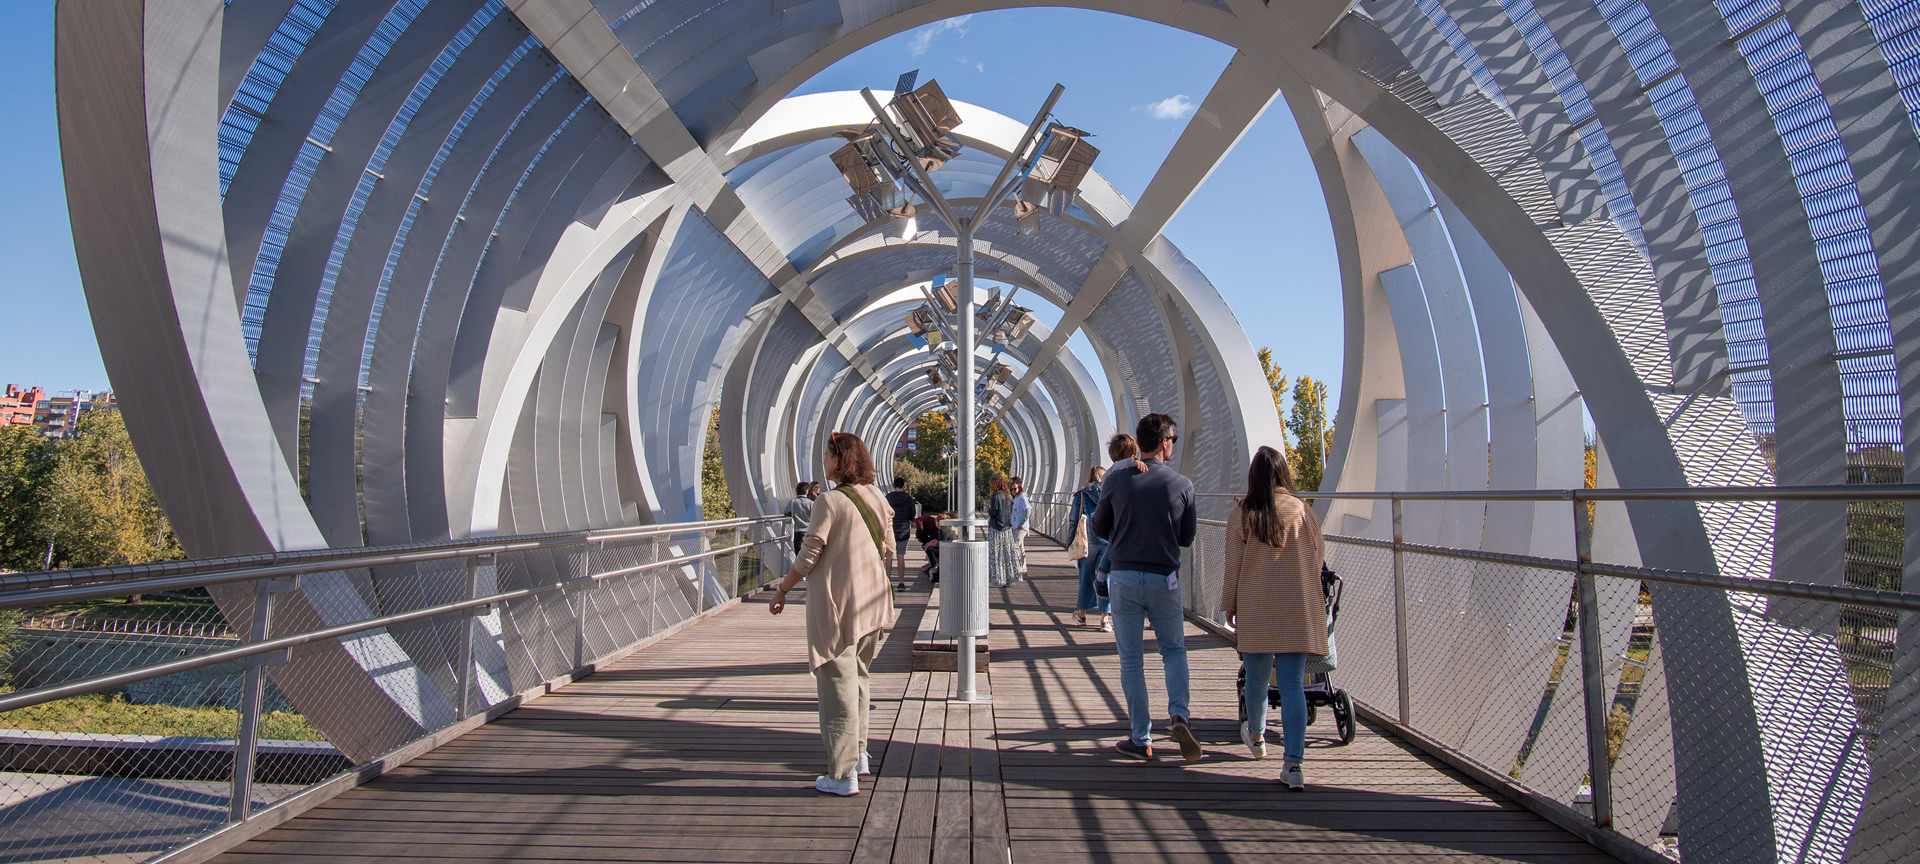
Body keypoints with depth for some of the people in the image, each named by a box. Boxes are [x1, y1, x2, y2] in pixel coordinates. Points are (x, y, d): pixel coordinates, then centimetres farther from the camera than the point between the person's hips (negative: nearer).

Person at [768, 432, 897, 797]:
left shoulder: (830, 503, -16)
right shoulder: (878, 498, 5)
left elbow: (809, 555, -13)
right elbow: (888, 549, 14)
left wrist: (782, 589, 0)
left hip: (836, 605, -7)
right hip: (871, 603, 7)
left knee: (837, 685, 0)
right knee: (858, 678, 21)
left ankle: (843, 774, 5)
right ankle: (858, 755, 30)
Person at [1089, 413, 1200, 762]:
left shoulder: (1115, 479, -5)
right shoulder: (1182, 485, -5)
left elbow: (1099, 528, 4)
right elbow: (1187, 537, 5)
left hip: (1124, 577, 0)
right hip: (1164, 579, 0)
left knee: (1130, 659, 8)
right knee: (1174, 649, 19)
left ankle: (1141, 740, 10)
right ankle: (1178, 714, -3)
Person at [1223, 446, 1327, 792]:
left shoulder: (1241, 515, -4)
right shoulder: (1303, 512, -1)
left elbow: (1233, 566, -1)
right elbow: (1319, 555, 10)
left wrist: (1229, 606, 11)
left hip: (1255, 611, 0)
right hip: (1298, 612, 1)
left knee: (1257, 678, 17)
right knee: (1292, 685, 0)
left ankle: (1256, 737, 40)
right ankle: (1293, 764, -7)